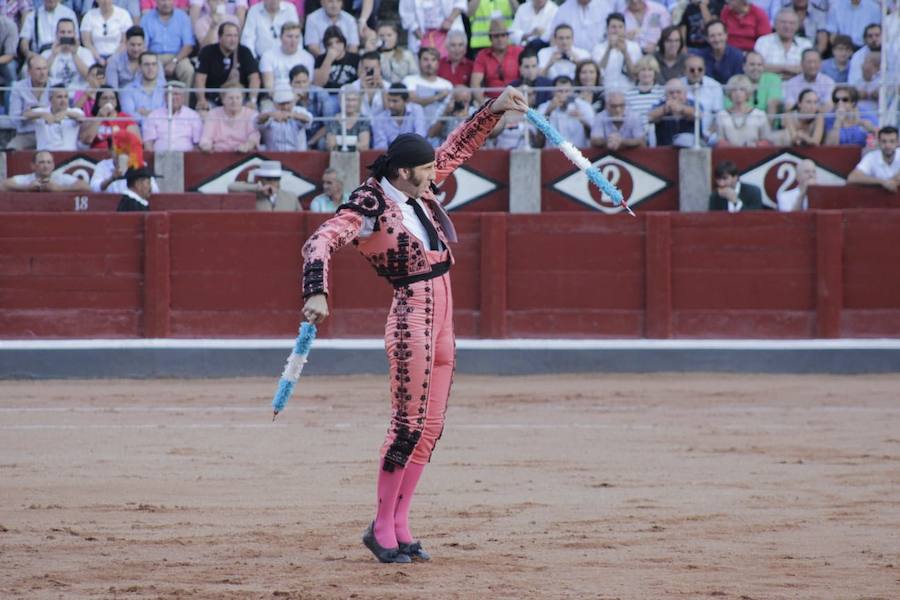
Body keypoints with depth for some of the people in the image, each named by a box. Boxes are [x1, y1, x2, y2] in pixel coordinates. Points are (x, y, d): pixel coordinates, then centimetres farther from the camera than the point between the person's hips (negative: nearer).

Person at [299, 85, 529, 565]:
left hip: (442, 318, 9)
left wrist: (494, 109, 16)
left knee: (429, 427, 10)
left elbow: (458, 147, 22)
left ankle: (399, 526, 16)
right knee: (409, 425, -6)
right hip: (412, 316, -9)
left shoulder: (419, 189, 8)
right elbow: (321, 243, -27)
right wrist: (316, 294, -41)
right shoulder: (370, 205, -14)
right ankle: (381, 529, 4)